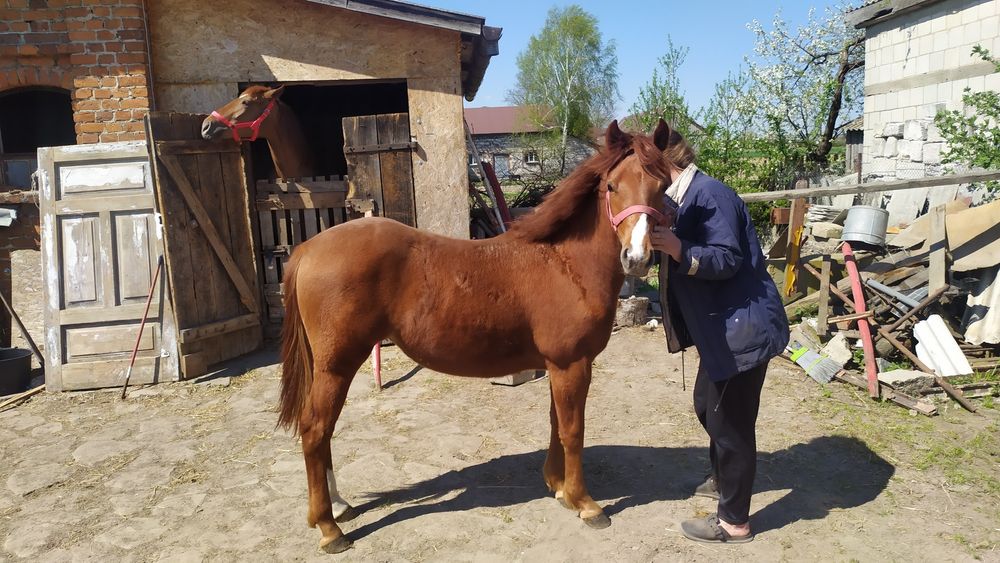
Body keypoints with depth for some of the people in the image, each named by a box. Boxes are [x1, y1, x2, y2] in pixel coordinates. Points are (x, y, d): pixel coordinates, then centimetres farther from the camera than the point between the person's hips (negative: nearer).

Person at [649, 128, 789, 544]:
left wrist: (679, 251, -40)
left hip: (743, 327, -11)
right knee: (708, 406, 24)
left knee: (729, 420, 0)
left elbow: (727, 259, -26)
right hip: (724, 326, 11)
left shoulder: (708, 194, -18)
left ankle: (734, 522, 15)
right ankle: (724, 478, 47)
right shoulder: (684, 198, 13)